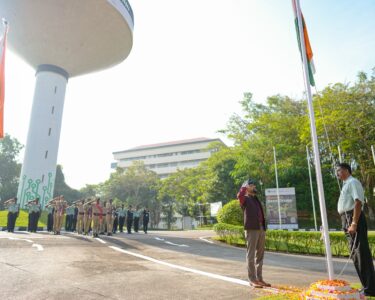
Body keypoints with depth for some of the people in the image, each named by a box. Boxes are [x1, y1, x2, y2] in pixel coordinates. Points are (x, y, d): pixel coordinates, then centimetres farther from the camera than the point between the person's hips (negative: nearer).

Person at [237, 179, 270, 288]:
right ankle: (252, 280, 1)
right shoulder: (245, 199, 1)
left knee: (260, 255, 11)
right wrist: (245, 185, -9)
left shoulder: (256, 200, 24)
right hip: (251, 229, -8)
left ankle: (259, 278, 19)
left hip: (261, 229, 8)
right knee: (251, 255, -3)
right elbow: (239, 196, -25)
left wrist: (264, 229, 17)